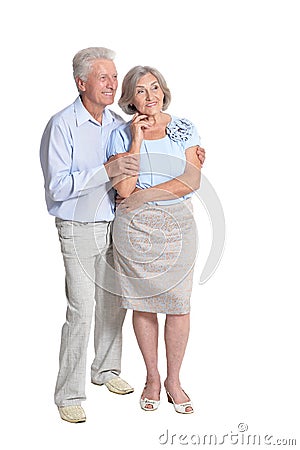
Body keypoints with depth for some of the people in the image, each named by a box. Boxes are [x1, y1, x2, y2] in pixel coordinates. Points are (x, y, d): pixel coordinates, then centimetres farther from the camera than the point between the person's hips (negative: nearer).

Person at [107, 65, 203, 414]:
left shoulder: (184, 129, 4)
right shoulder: (121, 135, 2)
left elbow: (192, 180, -7)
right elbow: (124, 190, -10)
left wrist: (144, 194, -11)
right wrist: (137, 140, -11)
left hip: (177, 225, 0)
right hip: (134, 227, 0)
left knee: (178, 304, 2)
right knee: (143, 303, 6)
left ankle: (173, 379, 19)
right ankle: (152, 377, 23)